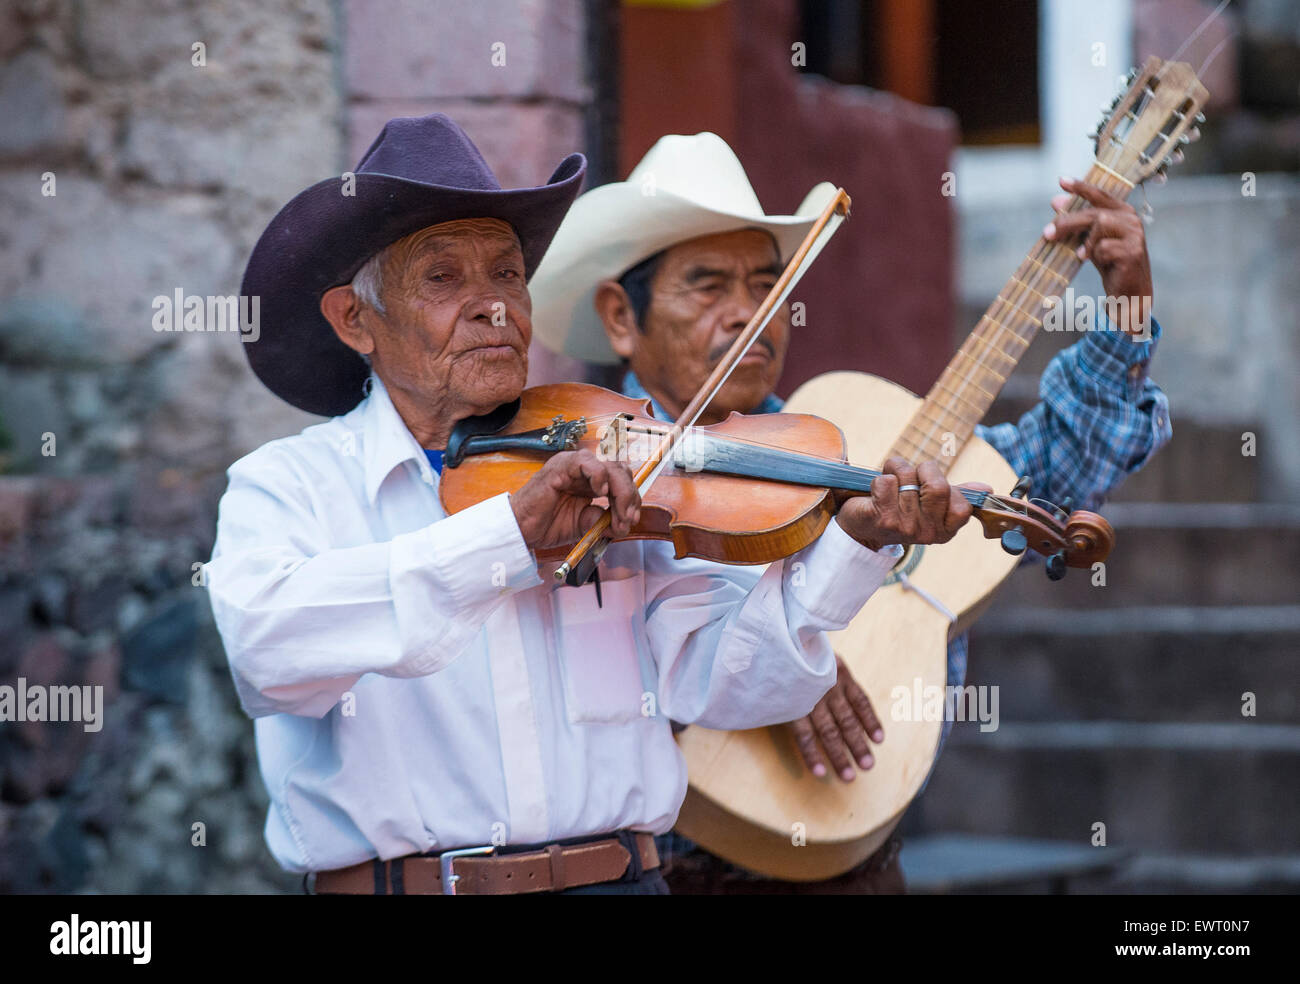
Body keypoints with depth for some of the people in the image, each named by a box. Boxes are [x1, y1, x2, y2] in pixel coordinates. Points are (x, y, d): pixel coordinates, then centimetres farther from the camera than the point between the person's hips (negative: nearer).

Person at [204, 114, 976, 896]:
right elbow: (265, 643, -16)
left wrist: (852, 542, -14)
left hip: (615, 876, 2)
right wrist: (513, 531, -22)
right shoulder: (287, 486, 5)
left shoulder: (604, 480, 12)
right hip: (390, 880, -1)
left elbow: (720, 674, 2)